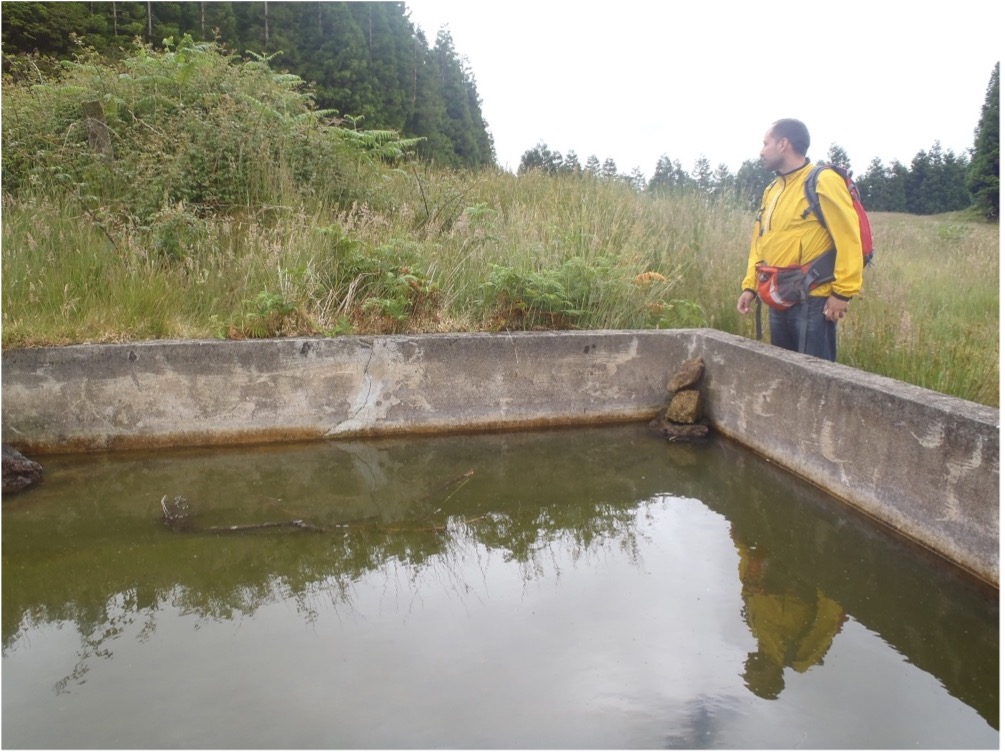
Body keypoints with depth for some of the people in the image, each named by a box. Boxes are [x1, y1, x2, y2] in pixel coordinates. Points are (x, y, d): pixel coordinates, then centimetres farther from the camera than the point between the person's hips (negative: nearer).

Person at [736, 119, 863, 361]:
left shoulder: (822, 182, -10)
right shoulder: (772, 190, 15)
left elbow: (848, 239, -15)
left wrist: (843, 292, -17)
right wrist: (750, 286, 11)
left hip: (812, 302, -8)